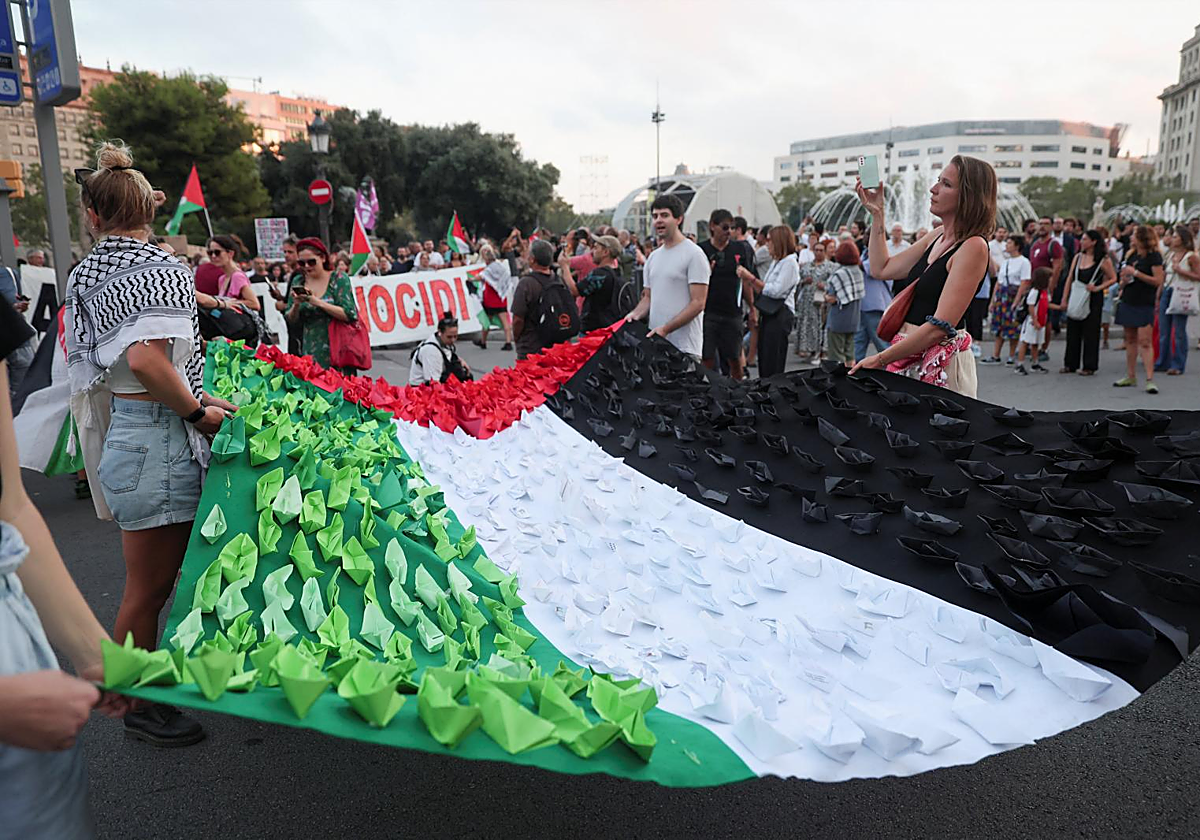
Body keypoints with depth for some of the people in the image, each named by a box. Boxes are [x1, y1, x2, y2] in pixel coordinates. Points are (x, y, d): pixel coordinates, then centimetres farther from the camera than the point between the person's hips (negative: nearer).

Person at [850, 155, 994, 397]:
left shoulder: (973, 247, -15)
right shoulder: (937, 236, 11)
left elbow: (940, 326, -20)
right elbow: (882, 269, 18)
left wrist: (881, 359, -19)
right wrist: (877, 214, 16)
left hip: (942, 362, -8)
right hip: (909, 355, 8)